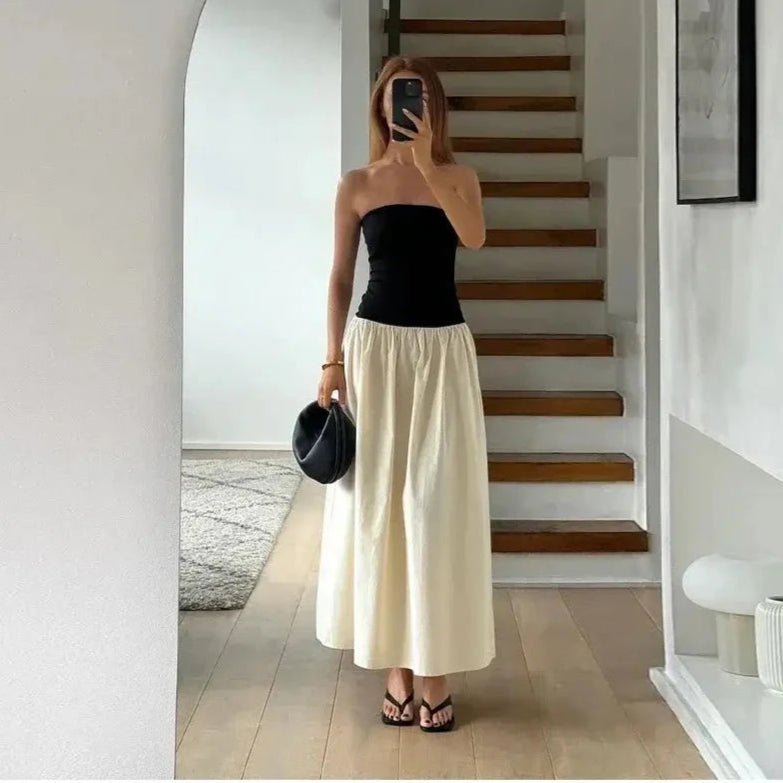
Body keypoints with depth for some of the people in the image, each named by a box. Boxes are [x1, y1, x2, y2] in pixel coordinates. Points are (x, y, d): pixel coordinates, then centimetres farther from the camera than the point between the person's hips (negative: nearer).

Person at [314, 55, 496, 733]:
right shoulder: (358, 185, 4)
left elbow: (474, 237, -17)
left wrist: (428, 165, -25)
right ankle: (395, 665, 14)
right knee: (376, 503, 2)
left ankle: (436, 668, 9)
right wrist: (333, 361, -1)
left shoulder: (458, 176, 4)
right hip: (376, 345, 0)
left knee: (439, 505, 0)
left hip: (443, 349, 0)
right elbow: (340, 277, 5)